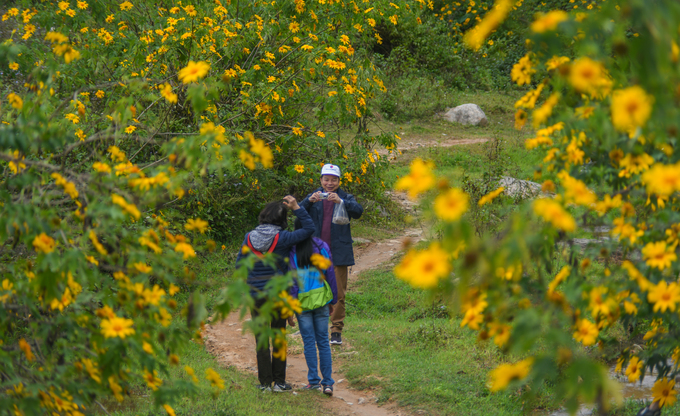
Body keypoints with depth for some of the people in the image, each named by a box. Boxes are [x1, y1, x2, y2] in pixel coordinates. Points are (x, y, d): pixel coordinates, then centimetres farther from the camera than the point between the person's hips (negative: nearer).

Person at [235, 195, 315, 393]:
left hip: (256, 295, 2)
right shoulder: (282, 238, -12)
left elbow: (239, 266, 2)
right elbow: (309, 229, -7)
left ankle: (265, 382, 10)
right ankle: (279, 382, 12)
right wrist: (296, 208, -6)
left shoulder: (250, 238, -3)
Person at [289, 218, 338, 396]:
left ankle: (314, 380, 6)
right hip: (321, 299, 2)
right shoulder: (322, 247, -1)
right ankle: (327, 382, 4)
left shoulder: (292, 250, -9)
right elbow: (330, 274, 3)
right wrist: (333, 300, 13)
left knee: (309, 341, 7)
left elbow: (291, 281, -10)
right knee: (323, 341, 7)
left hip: (302, 301, -2)